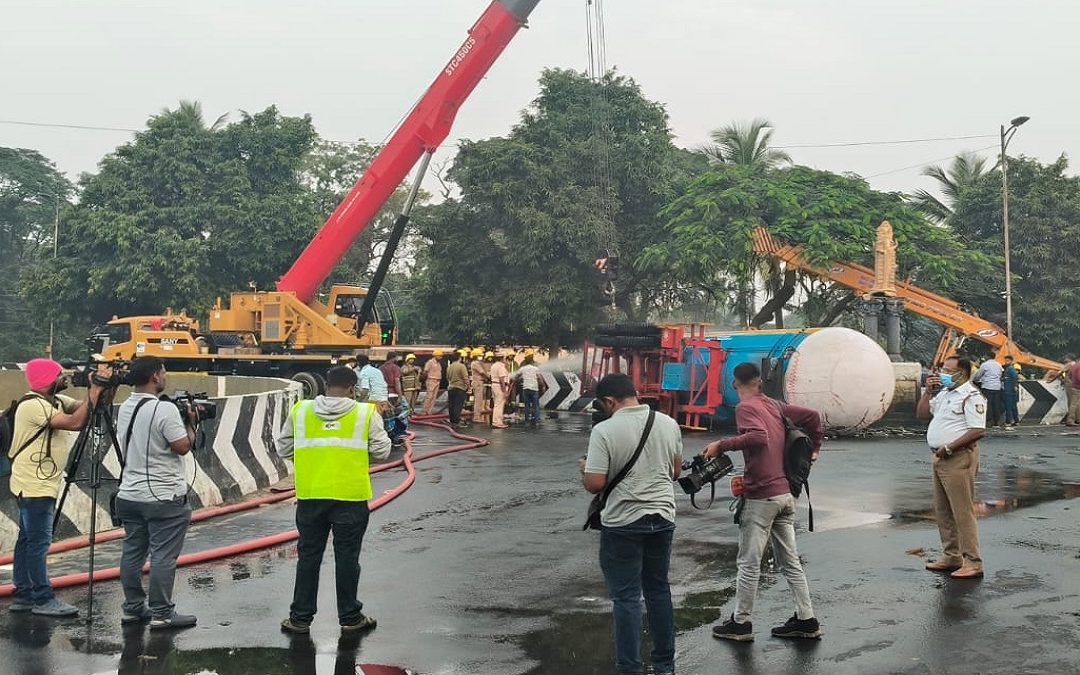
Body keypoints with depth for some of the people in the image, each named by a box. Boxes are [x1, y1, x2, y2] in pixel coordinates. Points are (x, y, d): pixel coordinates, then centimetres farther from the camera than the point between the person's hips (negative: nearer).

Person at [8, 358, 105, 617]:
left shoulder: (55, 400, 10)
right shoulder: (33, 405, -20)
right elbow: (75, 423, -27)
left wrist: (98, 393, -9)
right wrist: (93, 394, -22)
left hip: (41, 484, 10)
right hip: (34, 486, -10)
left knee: (28, 539, 13)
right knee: (39, 542, -7)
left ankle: (23, 595, 19)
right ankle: (43, 600, -3)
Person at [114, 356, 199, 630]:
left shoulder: (125, 409, 8)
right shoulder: (165, 410, -18)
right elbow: (183, 446, -17)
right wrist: (191, 423, 1)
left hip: (130, 494, 8)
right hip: (164, 497, -8)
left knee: (132, 552, 13)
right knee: (163, 556, -2)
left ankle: (133, 608, 20)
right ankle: (161, 614, 1)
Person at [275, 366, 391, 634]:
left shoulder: (300, 411, 2)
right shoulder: (366, 413, -4)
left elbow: (283, 448, 11)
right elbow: (382, 451, 1)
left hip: (310, 496, 2)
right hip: (351, 497, -2)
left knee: (308, 556, 12)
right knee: (347, 557, 8)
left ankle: (300, 617, 18)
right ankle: (350, 617, 17)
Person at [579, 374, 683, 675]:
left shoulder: (604, 430, -16)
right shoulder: (669, 423, 1)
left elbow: (594, 484, -16)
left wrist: (584, 468, 4)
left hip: (623, 523, -5)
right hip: (663, 518, 5)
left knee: (627, 598, 3)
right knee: (659, 590, 17)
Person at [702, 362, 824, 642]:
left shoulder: (745, 408, -11)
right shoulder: (775, 405, 11)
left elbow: (758, 437, -29)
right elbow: (812, 416, 16)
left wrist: (721, 445, -25)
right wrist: (815, 448, 25)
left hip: (761, 496, -7)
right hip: (785, 494, 8)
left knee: (749, 563, 2)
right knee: (790, 561, 13)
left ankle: (741, 623, 9)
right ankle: (806, 620, 15)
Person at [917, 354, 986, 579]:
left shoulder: (971, 397, -13)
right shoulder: (944, 393, 16)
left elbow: (978, 430, -21)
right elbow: (921, 413, 20)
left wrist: (949, 447, -20)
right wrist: (928, 391, 7)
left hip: (959, 459, -10)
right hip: (941, 458, 10)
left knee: (963, 512, -8)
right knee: (943, 512, 15)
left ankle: (973, 563, -5)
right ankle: (952, 557, 24)